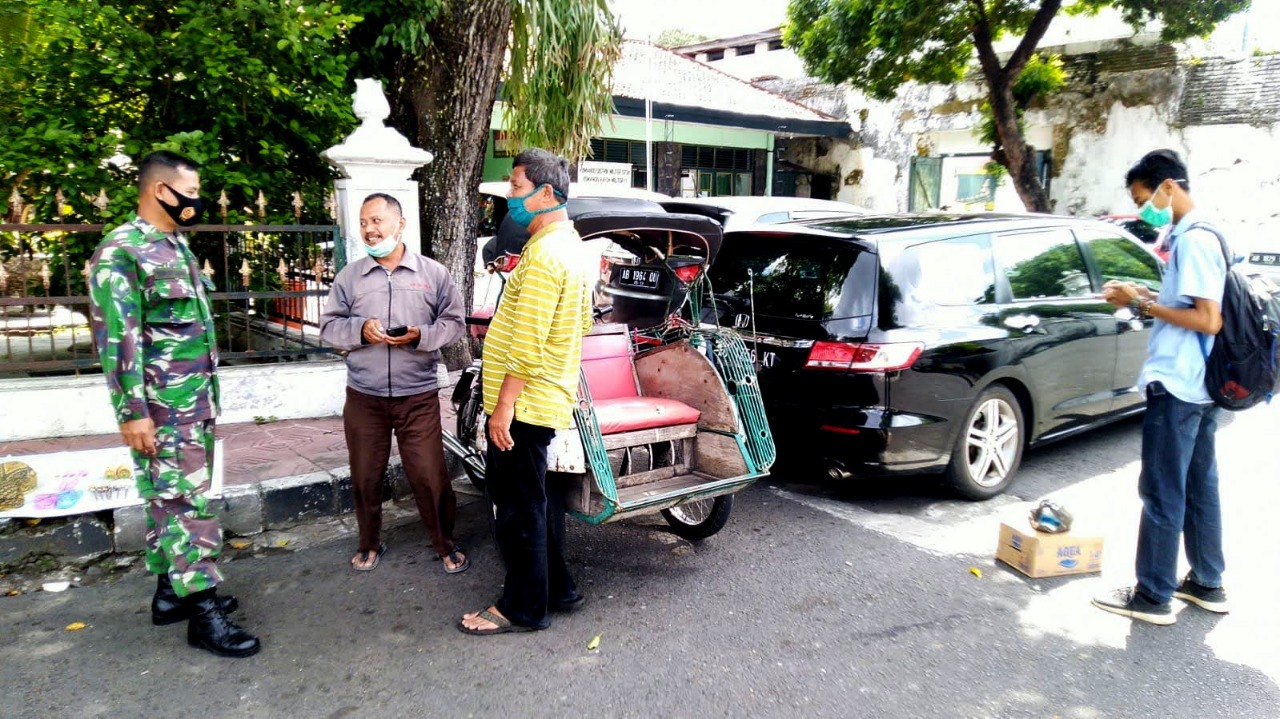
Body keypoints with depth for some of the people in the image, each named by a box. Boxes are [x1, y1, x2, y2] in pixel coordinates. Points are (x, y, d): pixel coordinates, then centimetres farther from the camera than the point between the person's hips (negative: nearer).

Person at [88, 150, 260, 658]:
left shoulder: (177, 246, 15)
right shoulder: (121, 251, -14)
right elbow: (117, 339, -18)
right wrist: (133, 412, -20)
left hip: (197, 403, 9)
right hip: (162, 410, -9)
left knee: (176, 498, 16)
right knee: (185, 504, -5)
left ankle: (171, 589, 28)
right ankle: (202, 614, 3)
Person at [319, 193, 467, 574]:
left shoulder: (433, 273, 1)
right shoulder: (349, 275, 5)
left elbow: (454, 321, 2)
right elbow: (329, 325, 6)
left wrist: (422, 336, -16)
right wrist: (360, 329, -14)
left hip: (419, 397, -2)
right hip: (363, 397, 2)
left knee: (430, 476, 0)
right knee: (365, 477, 13)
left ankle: (445, 543, 20)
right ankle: (369, 543, 33)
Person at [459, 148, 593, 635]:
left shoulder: (544, 253, -19)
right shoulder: (570, 244, 13)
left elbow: (527, 343, -23)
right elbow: (583, 320, 21)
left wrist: (504, 405, -21)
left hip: (523, 403, -10)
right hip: (550, 398, 10)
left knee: (518, 506, 2)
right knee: (538, 498, 20)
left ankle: (523, 607, 15)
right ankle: (557, 588, 32)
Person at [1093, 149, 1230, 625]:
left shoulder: (1193, 241, -18)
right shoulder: (1195, 236, 12)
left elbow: (1208, 320, -22)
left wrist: (1140, 304, -16)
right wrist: (1146, 297, 7)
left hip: (1175, 386, -10)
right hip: (1198, 385, 10)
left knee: (1163, 493, -2)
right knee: (1199, 488, 17)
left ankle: (1153, 597, 7)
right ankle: (1207, 584, 28)